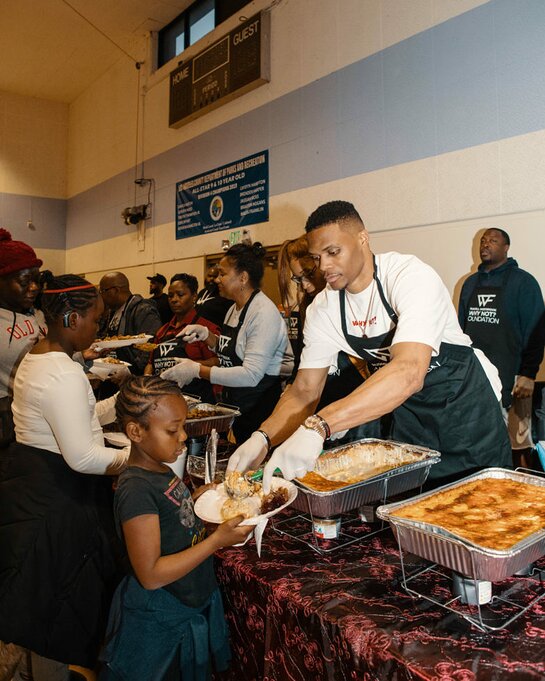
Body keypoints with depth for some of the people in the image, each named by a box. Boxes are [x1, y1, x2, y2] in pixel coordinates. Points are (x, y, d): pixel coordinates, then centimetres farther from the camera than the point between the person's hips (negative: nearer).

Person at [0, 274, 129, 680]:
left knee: (40, 606, 27)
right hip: (54, 500, -10)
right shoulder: (65, 374, -25)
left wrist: (120, 403, 10)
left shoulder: (35, 358, 7)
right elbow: (82, 457, -26)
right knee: (58, 609, 10)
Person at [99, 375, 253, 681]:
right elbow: (150, 575, -27)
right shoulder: (136, 489, -27)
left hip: (191, 608, 8)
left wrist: (196, 500, -3)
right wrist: (218, 540, -30)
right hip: (160, 625, -8)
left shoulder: (160, 471, 0)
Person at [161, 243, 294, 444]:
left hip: (259, 405, -8)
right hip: (233, 401, 8)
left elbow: (251, 374, -27)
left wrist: (198, 370, -25)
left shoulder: (263, 313, -20)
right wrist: (206, 335, 1)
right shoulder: (235, 308, 8)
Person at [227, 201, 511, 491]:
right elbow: (304, 391, -6)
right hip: (407, 410, 4)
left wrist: (318, 427, -52)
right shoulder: (323, 309, -10)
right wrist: (262, 438, -25)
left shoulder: (411, 276, -29)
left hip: (464, 400, -4)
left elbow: (409, 372, -44)